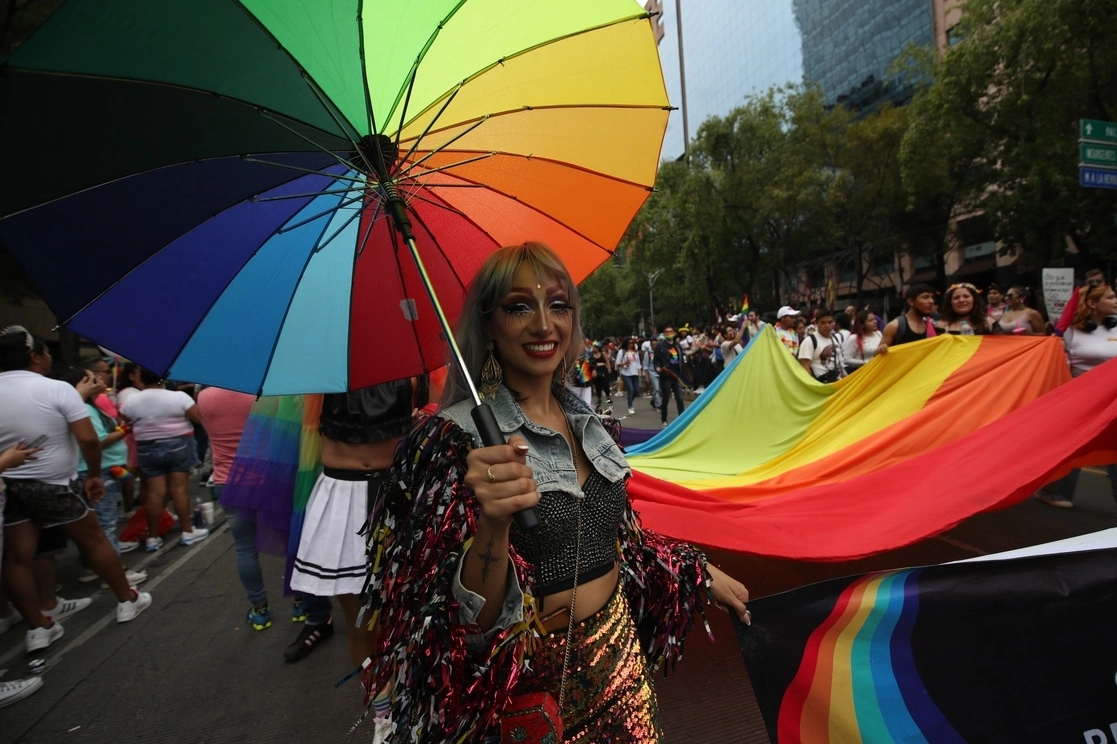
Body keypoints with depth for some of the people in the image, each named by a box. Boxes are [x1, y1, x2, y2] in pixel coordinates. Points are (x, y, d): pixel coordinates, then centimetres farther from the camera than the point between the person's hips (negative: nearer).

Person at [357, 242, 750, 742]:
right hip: (533, 683, -5)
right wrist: (493, 523, -40)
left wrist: (703, 575, 16)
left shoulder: (586, 421, 0)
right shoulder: (453, 438, -20)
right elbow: (471, 621, -23)